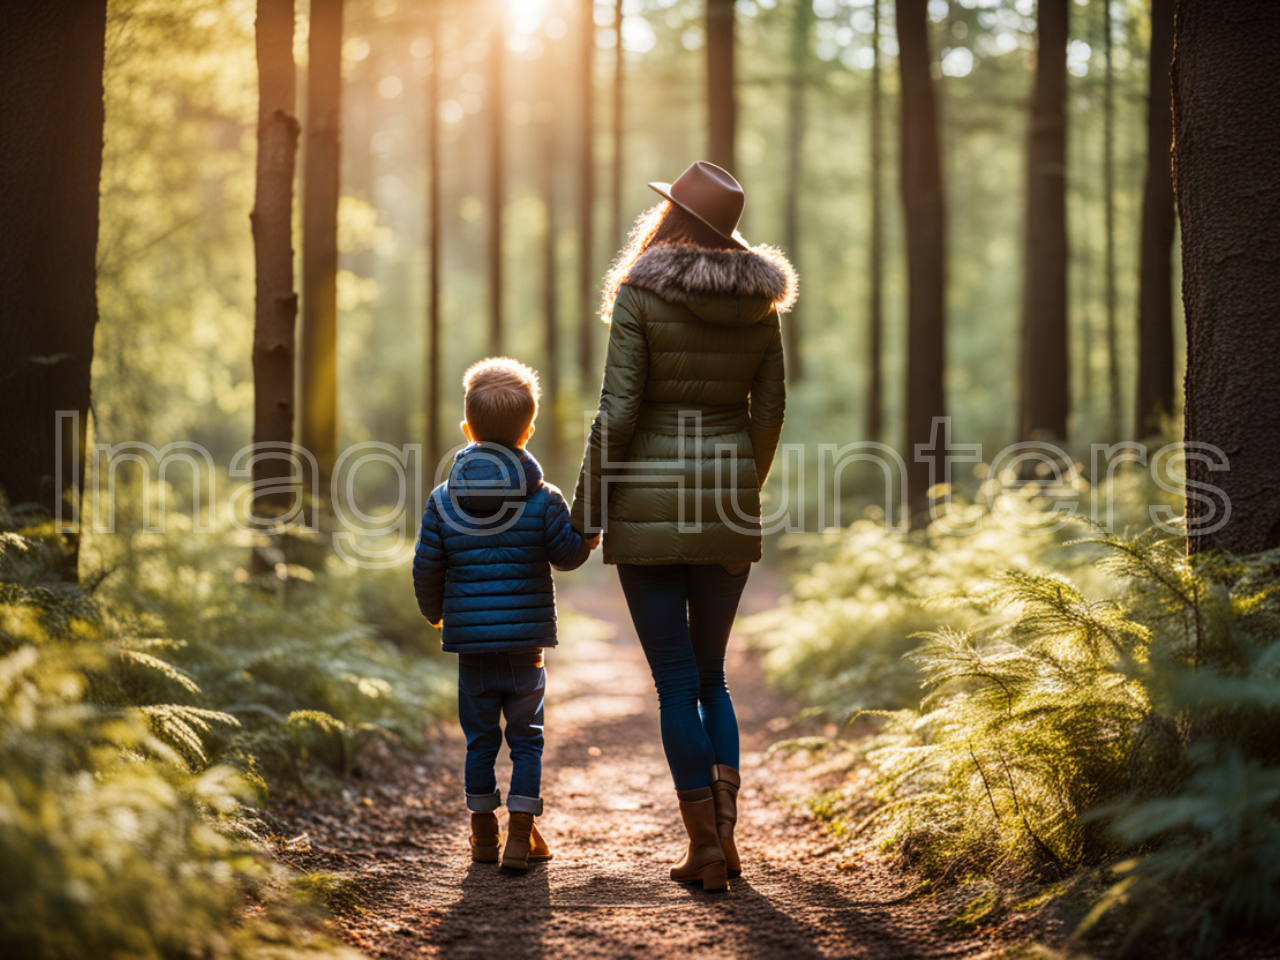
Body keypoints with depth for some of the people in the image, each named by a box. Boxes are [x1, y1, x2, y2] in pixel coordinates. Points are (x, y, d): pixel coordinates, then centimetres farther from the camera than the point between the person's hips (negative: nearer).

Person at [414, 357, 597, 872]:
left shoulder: (443, 499, -1)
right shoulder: (544, 499, -6)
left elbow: (426, 567, 3)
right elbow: (567, 554, -3)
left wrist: (434, 612, 20)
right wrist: (588, 539, 19)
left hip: (470, 641, 2)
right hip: (525, 642, -1)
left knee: (480, 739, 13)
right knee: (526, 738, 8)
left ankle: (484, 834, 21)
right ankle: (521, 835, 4)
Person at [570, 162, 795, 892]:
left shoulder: (641, 293, -10)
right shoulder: (760, 300, 3)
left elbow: (618, 411, -13)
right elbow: (770, 408, 6)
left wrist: (585, 511, -4)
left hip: (648, 500, -4)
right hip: (728, 502, 4)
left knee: (676, 681, 4)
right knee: (711, 674, 17)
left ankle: (706, 845, 3)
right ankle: (726, 826, 1)